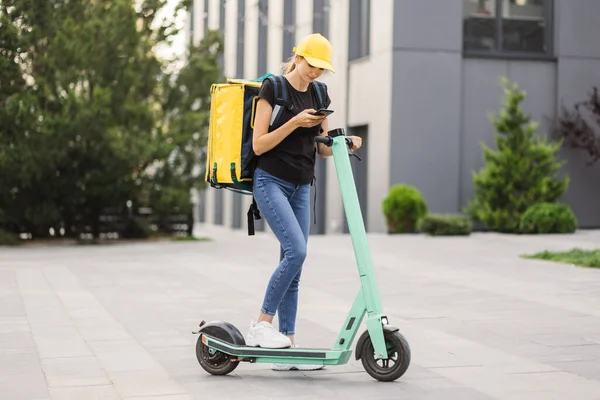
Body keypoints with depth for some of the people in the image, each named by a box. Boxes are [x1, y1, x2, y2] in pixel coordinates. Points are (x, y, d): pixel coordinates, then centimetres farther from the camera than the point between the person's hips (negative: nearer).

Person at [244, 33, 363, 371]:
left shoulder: (318, 95, 11)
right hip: (271, 183, -6)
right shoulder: (273, 89, -7)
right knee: (296, 251, -21)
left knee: (293, 266, 4)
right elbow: (259, 145, -11)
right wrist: (294, 123, -20)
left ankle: (288, 347, 8)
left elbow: (322, 148, 14)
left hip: (301, 188, 6)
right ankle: (261, 325, -7)